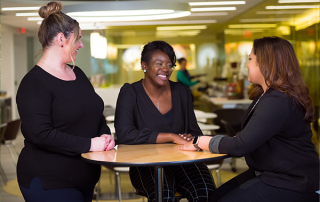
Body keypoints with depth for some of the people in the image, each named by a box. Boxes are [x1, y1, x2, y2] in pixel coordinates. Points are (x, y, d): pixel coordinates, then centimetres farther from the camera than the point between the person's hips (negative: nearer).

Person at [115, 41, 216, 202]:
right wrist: (172, 137, -17)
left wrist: (191, 140, -12)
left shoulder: (181, 92, 11)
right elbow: (124, 134, -16)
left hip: (183, 161, 3)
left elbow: (195, 132, 15)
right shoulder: (130, 93, -1)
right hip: (147, 163, -3)